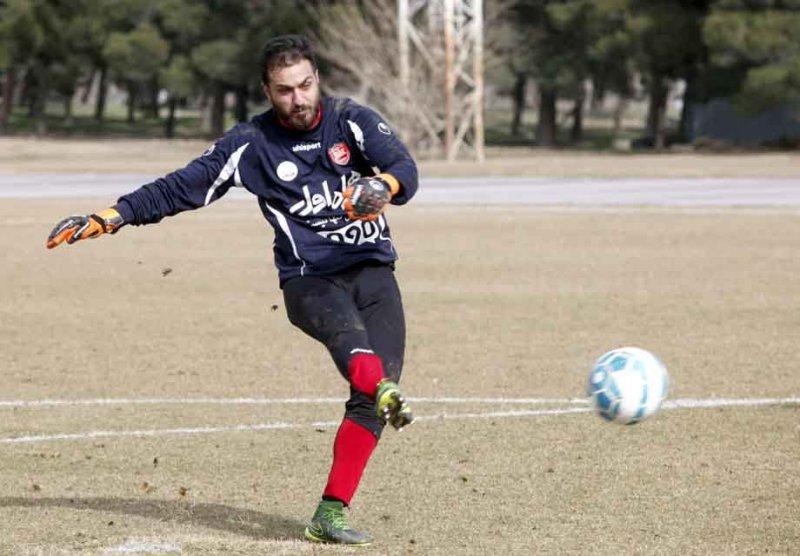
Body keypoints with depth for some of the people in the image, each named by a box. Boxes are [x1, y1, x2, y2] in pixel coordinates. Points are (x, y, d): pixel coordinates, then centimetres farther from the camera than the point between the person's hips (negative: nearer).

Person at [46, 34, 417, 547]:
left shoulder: (352, 120, 3)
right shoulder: (250, 144, 3)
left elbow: (405, 168, -11)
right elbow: (181, 188, 6)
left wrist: (384, 187, -35)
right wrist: (109, 218, 0)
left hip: (374, 270, 2)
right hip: (310, 281, -1)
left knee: (371, 396, -14)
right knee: (347, 330, -36)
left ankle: (330, 514, -13)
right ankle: (385, 394, -68)